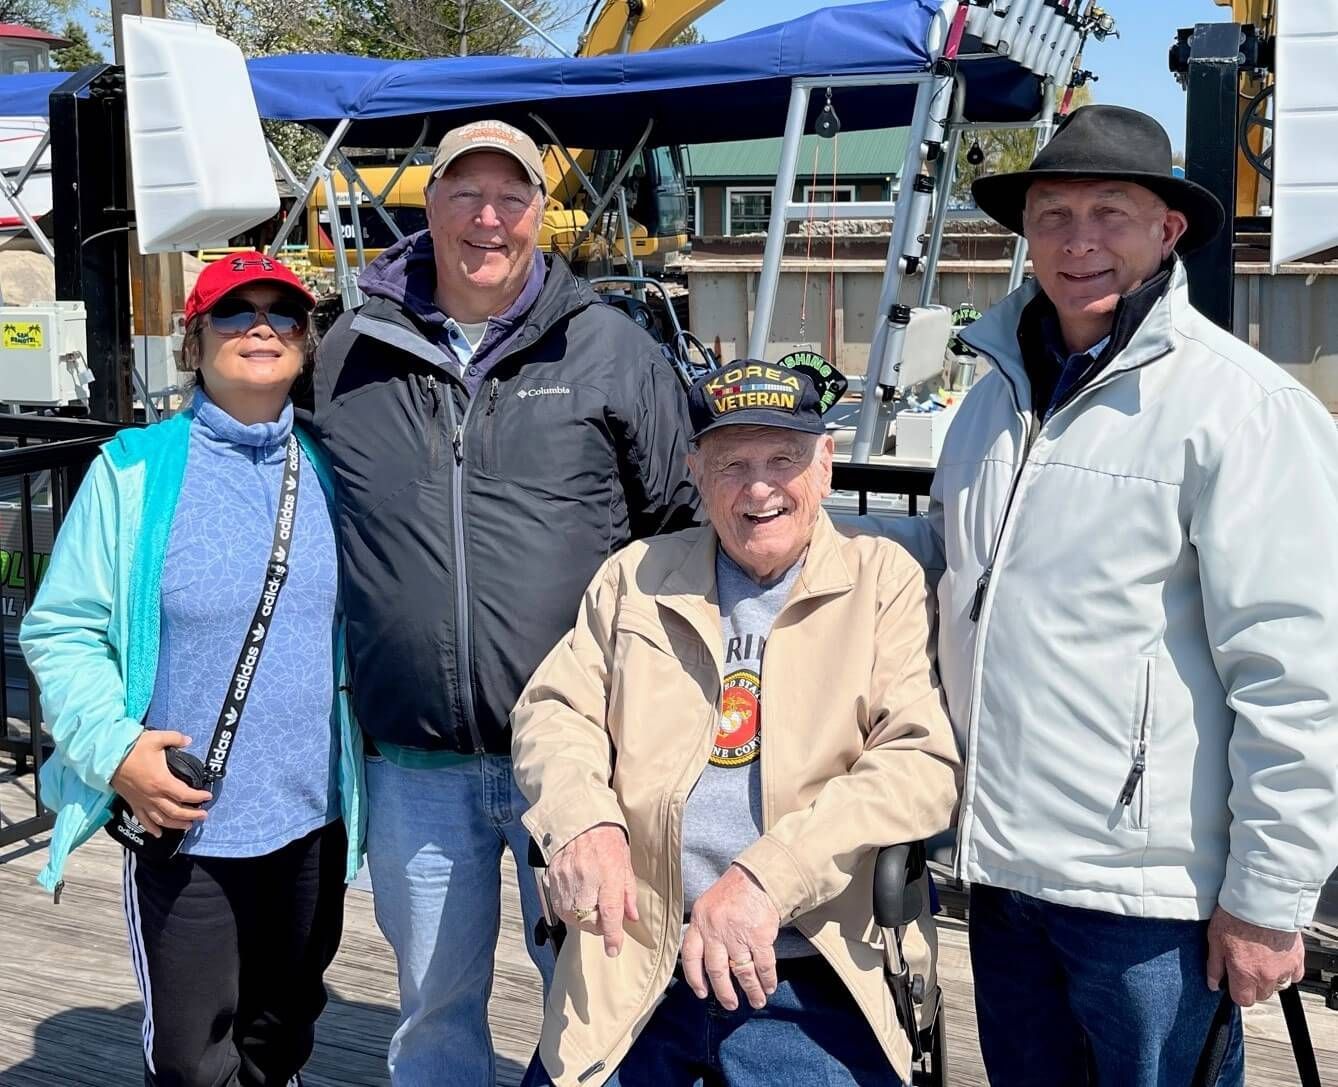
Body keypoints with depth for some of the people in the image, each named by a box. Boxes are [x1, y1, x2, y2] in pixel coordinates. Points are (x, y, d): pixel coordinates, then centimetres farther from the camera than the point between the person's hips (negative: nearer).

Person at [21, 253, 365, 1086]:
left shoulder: (328, 472, 4)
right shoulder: (135, 470, -8)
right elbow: (63, 630, -7)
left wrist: (362, 755, 5)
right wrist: (113, 746, -20)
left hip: (313, 821, 4)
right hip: (182, 823, -4)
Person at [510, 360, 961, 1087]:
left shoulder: (884, 581, 1)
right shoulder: (635, 576, 12)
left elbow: (923, 761, -9)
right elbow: (551, 710, 9)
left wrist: (766, 877, -21)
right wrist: (582, 819, -13)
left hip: (809, 982, -2)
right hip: (631, 966, 3)